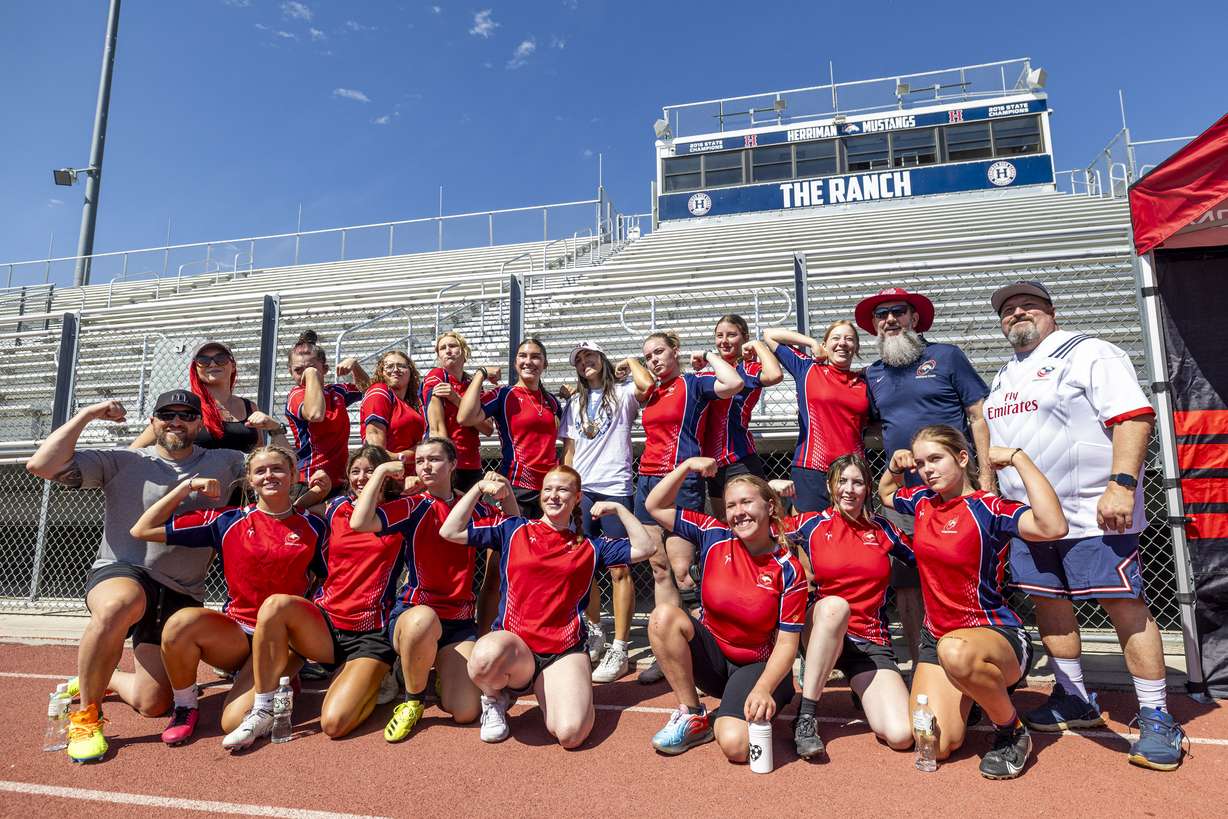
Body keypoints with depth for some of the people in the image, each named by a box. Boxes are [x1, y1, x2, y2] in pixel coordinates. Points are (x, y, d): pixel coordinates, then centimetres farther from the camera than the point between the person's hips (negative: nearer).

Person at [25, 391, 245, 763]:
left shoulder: (223, 463, 6)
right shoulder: (122, 462, 2)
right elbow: (40, 465, -7)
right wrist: (87, 415, -6)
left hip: (182, 594, 2)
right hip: (120, 574, -2)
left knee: (152, 704, -4)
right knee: (119, 606, -42)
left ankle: (103, 679, 33)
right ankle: (86, 715, -17)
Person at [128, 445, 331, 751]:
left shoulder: (313, 527, 1)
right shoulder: (227, 520, 2)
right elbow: (142, 530, 3)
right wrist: (188, 486, -3)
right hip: (236, 632, 3)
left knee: (234, 722, -25)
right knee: (182, 622, -30)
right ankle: (185, 707, -5)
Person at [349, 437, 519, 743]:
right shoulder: (413, 506, -5)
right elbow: (360, 522, -22)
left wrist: (505, 491, 1)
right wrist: (381, 471, -14)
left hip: (460, 622, 3)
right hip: (412, 612, -3)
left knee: (465, 712, -14)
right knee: (424, 619, -42)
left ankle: (439, 674, 23)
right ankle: (413, 699, -11)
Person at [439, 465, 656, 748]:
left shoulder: (590, 547, 13)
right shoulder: (512, 530, 10)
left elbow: (644, 548, 8)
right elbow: (450, 532, 5)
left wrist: (618, 508, 4)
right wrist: (479, 487, 0)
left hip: (564, 652, 1)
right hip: (512, 646, 0)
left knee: (571, 733, -25)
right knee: (485, 657, -38)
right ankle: (495, 698, 0)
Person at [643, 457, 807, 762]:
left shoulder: (788, 570, -13)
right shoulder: (715, 536, -7)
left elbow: (787, 643, -14)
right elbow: (656, 506, -6)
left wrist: (763, 690, -29)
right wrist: (687, 466, -15)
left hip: (756, 666, -3)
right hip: (711, 652, 3)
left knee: (736, 745, -30)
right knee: (664, 616, -28)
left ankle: (732, 714, 10)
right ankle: (693, 716, -10)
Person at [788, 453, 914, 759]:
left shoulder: (882, 529, 10)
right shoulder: (813, 524, 2)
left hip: (872, 642, 2)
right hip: (822, 633, -2)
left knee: (901, 735, -20)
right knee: (834, 605, -40)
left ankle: (865, 692, 17)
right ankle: (806, 717, -27)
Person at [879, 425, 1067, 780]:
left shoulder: (987, 507, -16)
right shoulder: (923, 500, 3)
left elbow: (1054, 527, -35)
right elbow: (885, 492, 27)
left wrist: (1018, 457, -29)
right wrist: (895, 465, 6)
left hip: (995, 633, -5)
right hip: (936, 636, 6)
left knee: (955, 652, -44)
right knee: (936, 746, -9)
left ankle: (1013, 731, -11)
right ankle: (967, 696, 26)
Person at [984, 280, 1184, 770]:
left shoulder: (1088, 354, -4)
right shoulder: (1004, 376, 19)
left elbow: (1134, 416, -14)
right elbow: (996, 441, 24)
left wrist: (1122, 484, -24)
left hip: (1092, 513, -7)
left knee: (1124, 604, -4)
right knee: (1048, 603, 11)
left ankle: (1156, 718, 9)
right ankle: (1075, 701, 25)